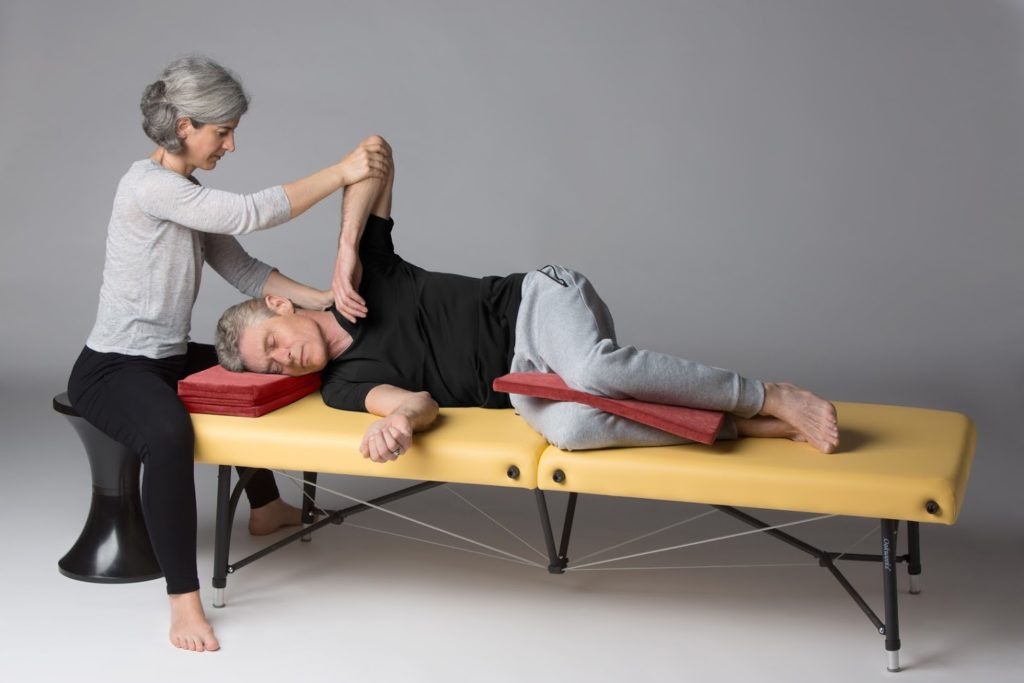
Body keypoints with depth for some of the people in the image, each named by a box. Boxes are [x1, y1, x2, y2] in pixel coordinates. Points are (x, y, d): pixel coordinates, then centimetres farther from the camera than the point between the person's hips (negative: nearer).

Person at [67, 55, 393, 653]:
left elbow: (243, 270, 5)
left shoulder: (189, 192, 9)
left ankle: (265, 507, 46)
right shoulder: (148, 185, -20)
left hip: (169, 359, 11)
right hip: (113, 368, -11)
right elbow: (250, 214, -29)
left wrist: (323, 301, -8)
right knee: (170, 434, -40)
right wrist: (342, 173, -28)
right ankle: (184, 604, -34)